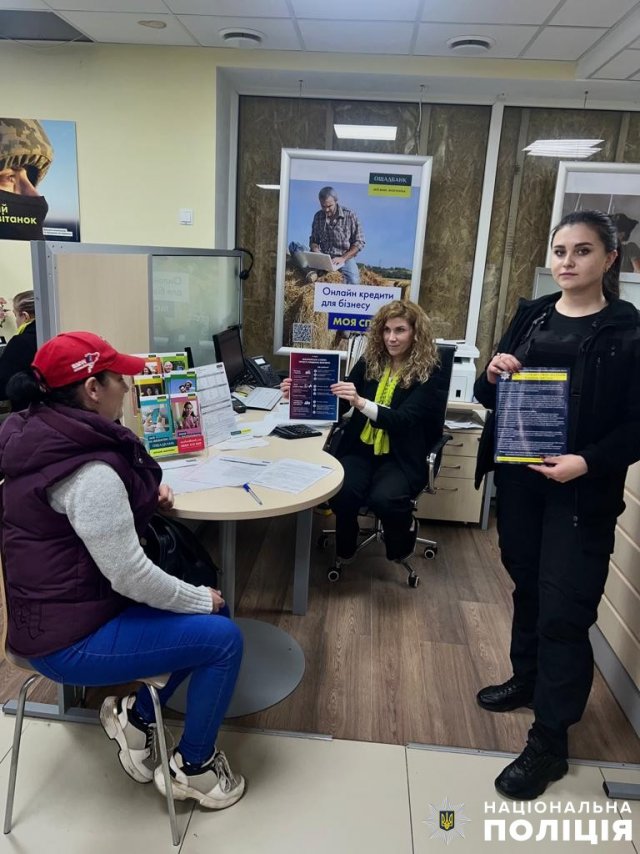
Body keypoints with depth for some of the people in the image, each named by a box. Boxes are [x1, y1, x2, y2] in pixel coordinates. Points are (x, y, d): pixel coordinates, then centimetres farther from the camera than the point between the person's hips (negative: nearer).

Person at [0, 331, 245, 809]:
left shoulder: (44, 434, 1)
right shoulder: (89, 471, -29)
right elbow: (129, 575, -27)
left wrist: (146, 492, 1)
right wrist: (203, 598, -10)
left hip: (60, 605, 10)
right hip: (70, 637, -10)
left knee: (205, 615, 14)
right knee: (223, 638, -7)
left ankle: (135, 714, 20)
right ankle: (192, 768, 13)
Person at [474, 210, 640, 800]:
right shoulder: (531, 315, 6)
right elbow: (489, 397, 9)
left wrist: (589, 462, -24)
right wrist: (492, 375, -13)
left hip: (581, 491, -5)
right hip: (517, 477, 5)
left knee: (564, 609, 0)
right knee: (527, 583, 18)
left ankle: (550, 742, 15)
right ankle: (527, 679, 41)